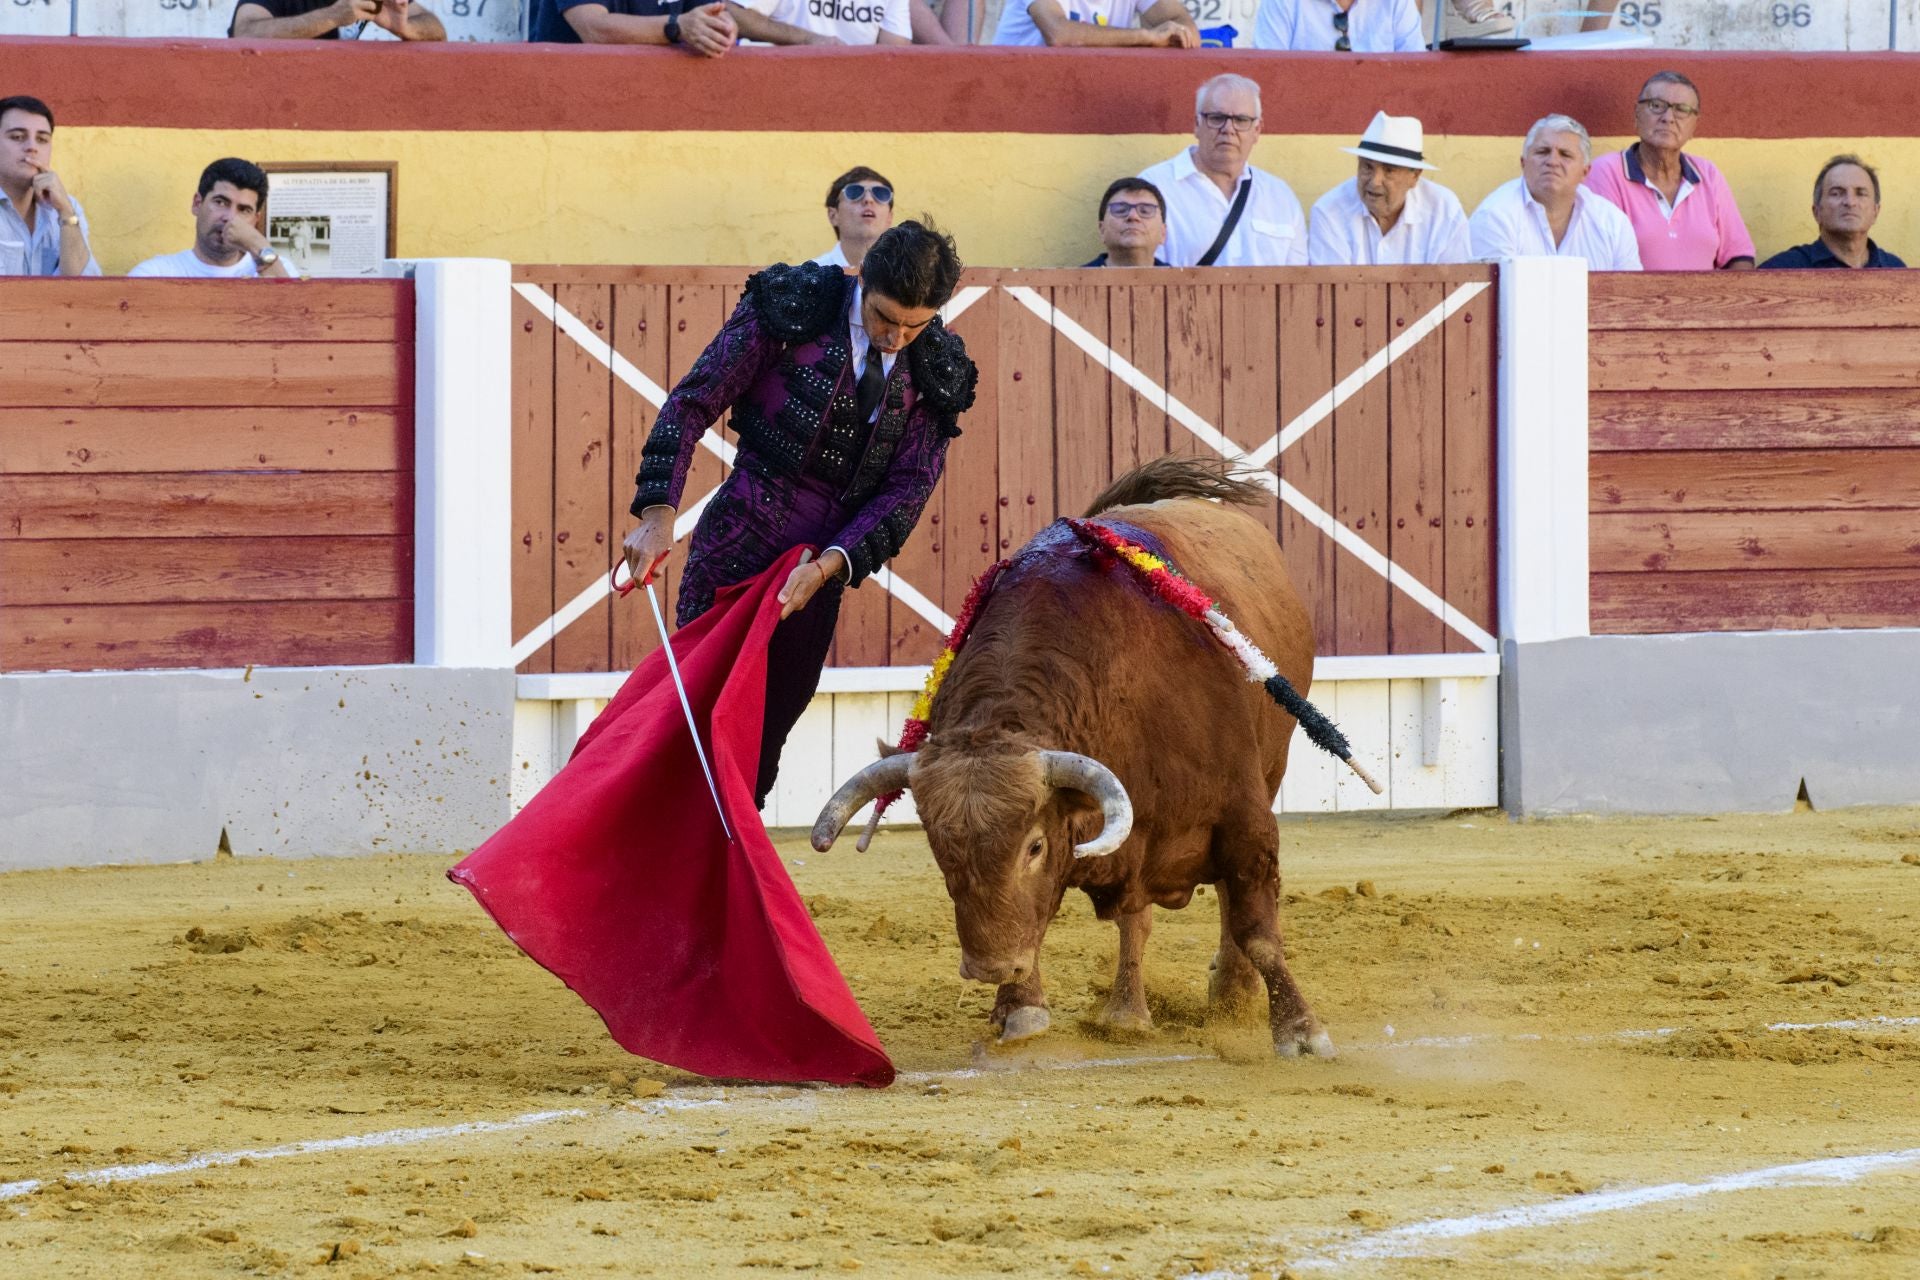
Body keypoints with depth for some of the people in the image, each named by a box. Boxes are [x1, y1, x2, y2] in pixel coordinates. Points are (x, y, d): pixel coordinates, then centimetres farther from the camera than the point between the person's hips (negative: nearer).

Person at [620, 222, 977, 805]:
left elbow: (908, 489, 0)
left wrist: (828, 566, -15)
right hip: (737, 549, -3)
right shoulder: (792, 309, -8)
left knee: (766, 739, 7)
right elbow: (694, 402, -8)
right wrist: (658, 512, -18)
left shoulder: (936, 373, 1)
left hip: (818, 580, 3)